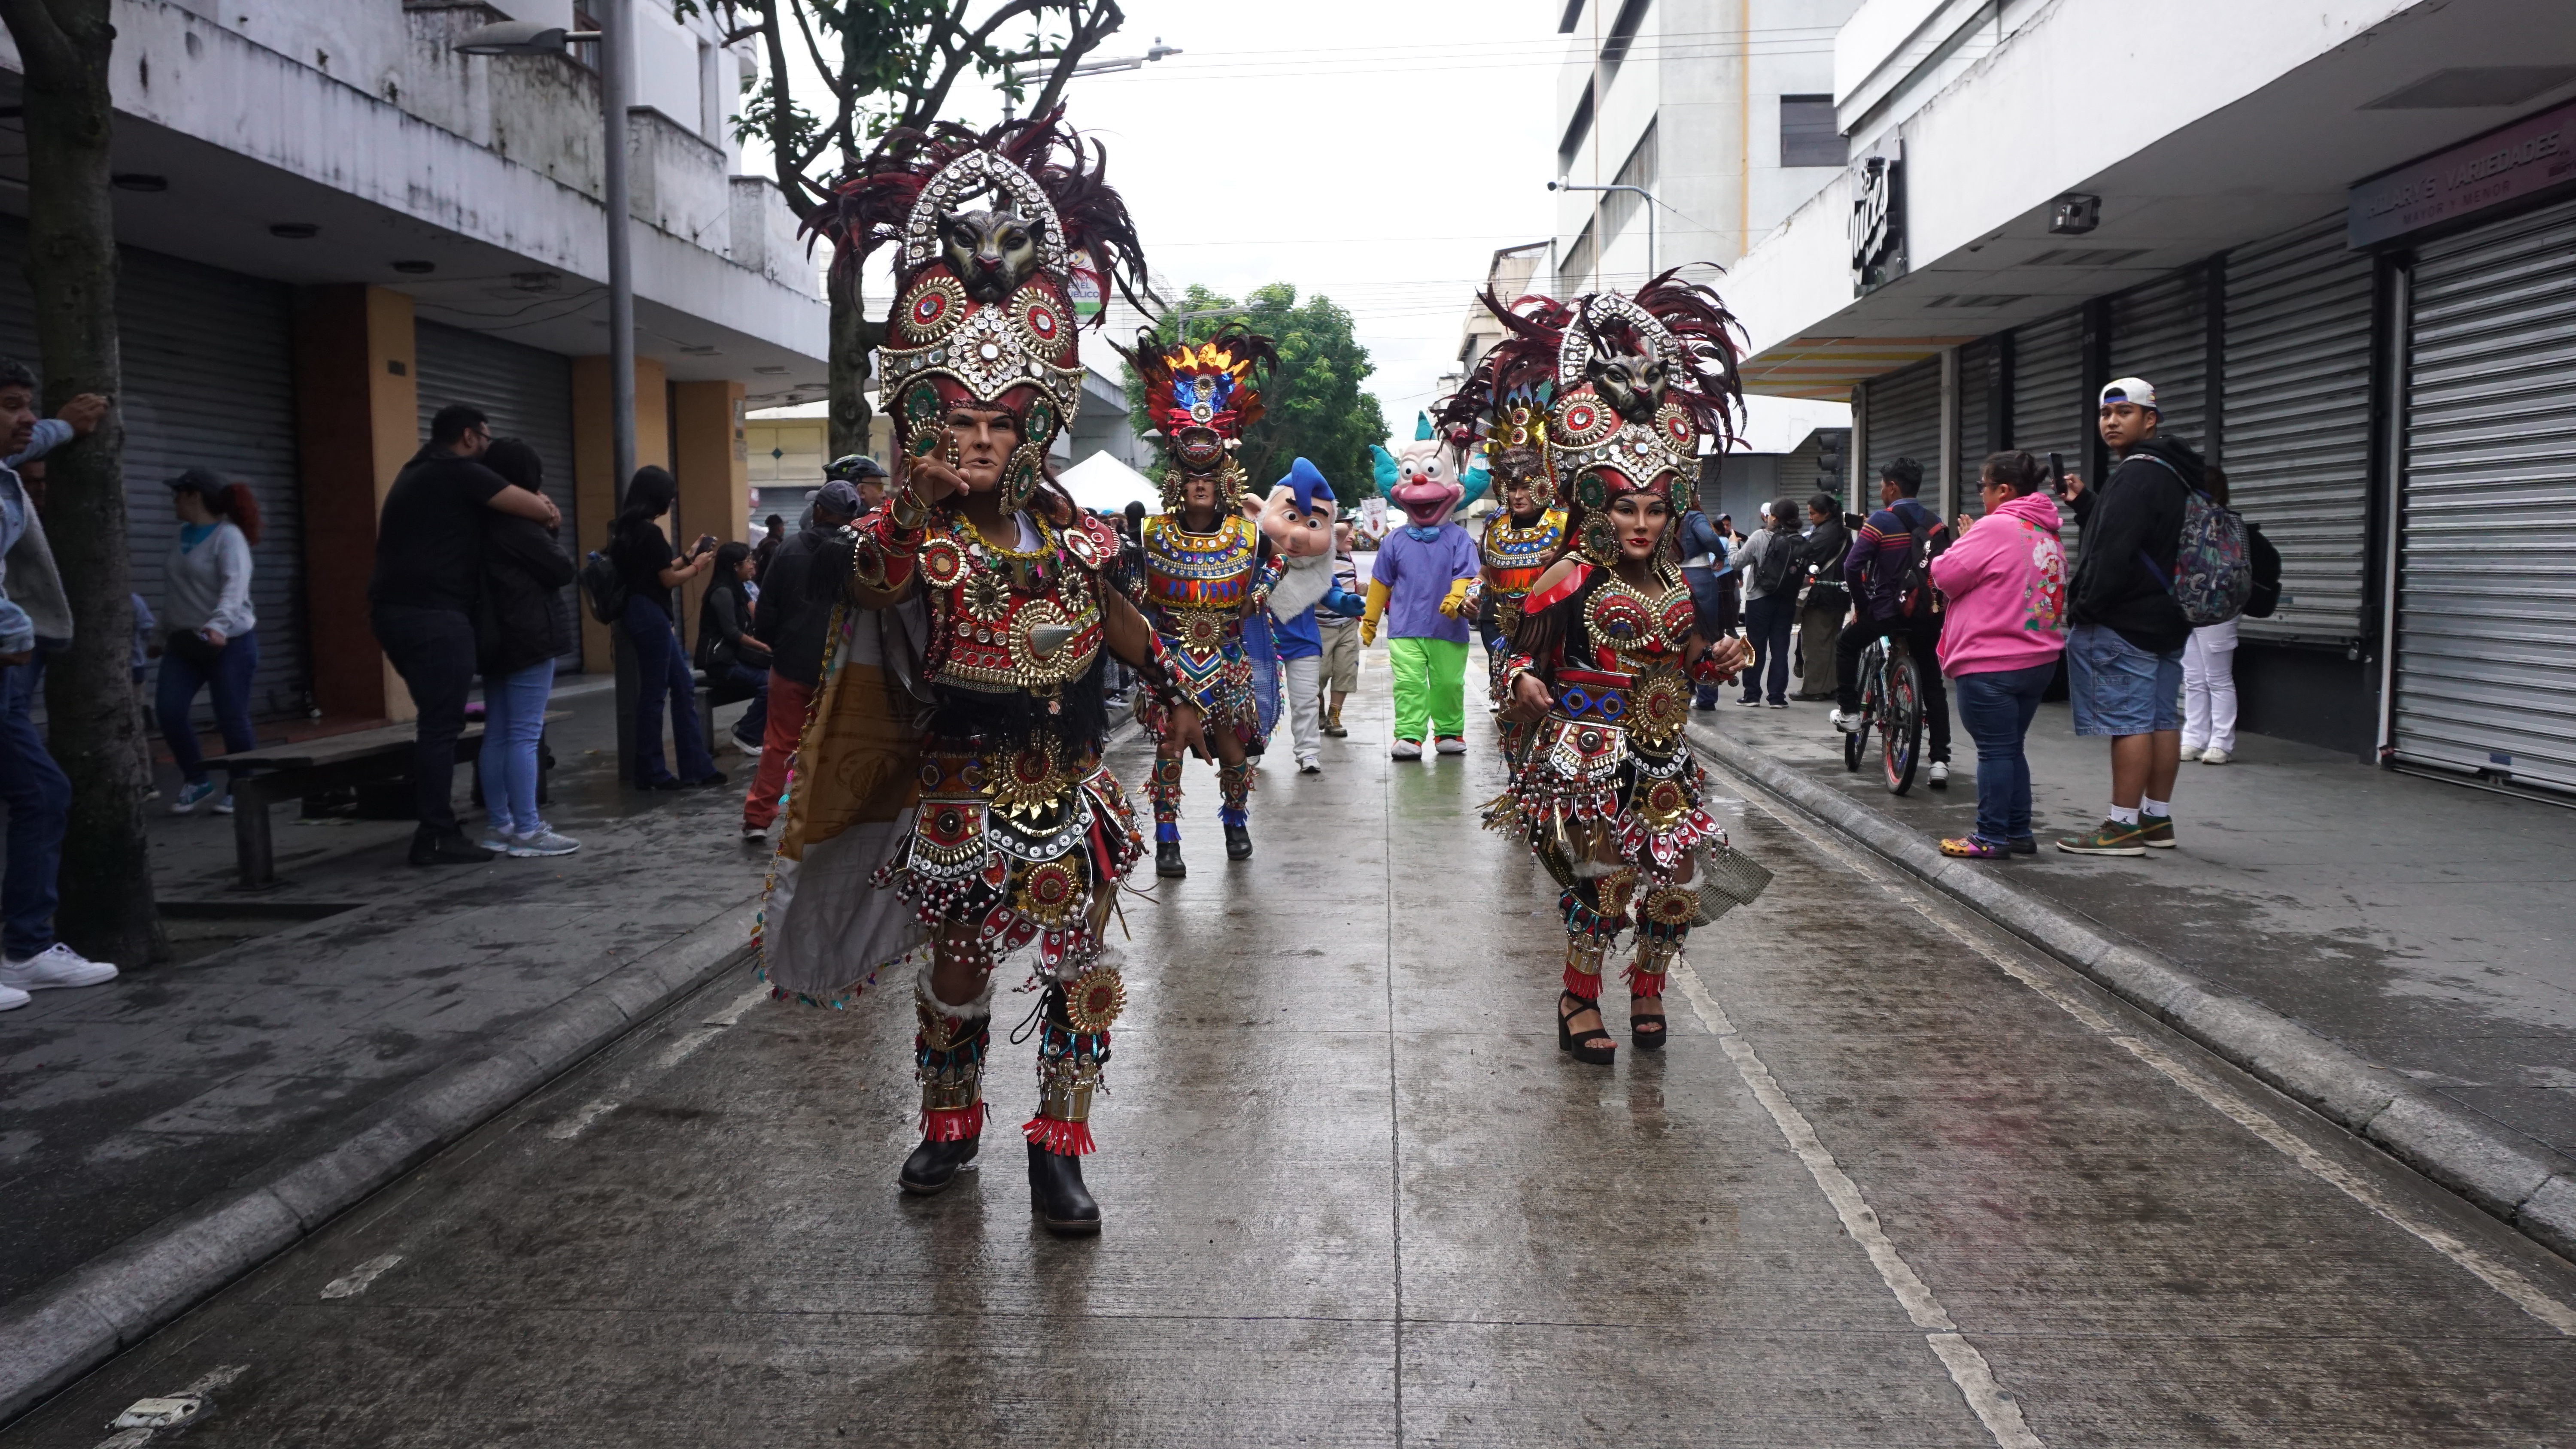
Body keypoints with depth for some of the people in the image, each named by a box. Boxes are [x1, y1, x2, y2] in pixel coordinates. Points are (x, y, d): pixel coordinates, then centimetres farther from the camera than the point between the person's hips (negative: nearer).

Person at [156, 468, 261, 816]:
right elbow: (177, 587, 18)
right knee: (168, 711, -7)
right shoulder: (182, 536, 12)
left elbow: (235, 585, -25)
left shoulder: (228, 536, -11)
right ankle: (197, 780, 9)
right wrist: (167, 628, 17)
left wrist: (218, 624, -39)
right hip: (185, 641, 7)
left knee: (231, 719, -5)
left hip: (230, 641, -7)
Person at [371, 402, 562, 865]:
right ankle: (436, 838, -6)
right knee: (442, 725, -7)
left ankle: (434, 826, 18)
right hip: (433, 615, -10)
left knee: (436, 720, 16)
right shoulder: (461, 473, -6)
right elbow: (539, 509, -12)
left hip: (396, 609, 10)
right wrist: (550, 514, 13)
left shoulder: (415, 475, 24)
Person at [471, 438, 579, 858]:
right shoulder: (517, 524, -14)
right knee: (525, 735, -7)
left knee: (498, 734, 11)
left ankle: (499, 826, 17)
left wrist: (542, 523, 4)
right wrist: (548, 526, 1)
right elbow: (562, 570, -12)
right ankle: (527, 831, -6)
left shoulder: (485, 522, 13)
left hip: (495, 637, 9)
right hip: (528, 635, -9)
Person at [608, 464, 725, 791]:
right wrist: (697, 567, 5)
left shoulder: (629, 528, 12)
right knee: (654, 693, -2)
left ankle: (697, 767, 13)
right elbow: (669, 580, -12)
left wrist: (689, 557, 20)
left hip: (644, 614, 10)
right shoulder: (649, 531, -16)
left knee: (684, 687, 11)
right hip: (650, 616, -10)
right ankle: (650, 773, 7)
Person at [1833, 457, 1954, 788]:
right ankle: (1940, 760, 5)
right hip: (1929, 614, 5)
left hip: (1889, 609, -4)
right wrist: (1937, 602, 17)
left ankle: (1848, 711, 20)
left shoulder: (1881, 521, -9)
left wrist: (1861, 605, -1)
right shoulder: (1936, 524, 7)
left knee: (1847, 645, 24)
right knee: (1933, 684, 9)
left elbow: (1852, 567, -14)